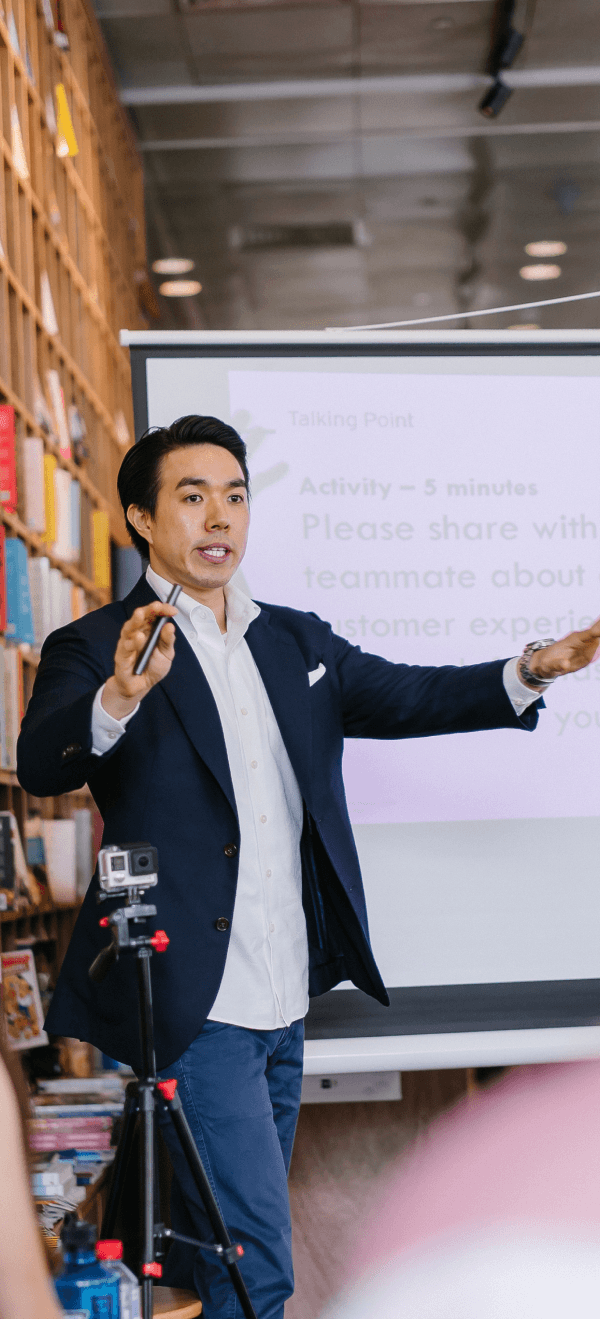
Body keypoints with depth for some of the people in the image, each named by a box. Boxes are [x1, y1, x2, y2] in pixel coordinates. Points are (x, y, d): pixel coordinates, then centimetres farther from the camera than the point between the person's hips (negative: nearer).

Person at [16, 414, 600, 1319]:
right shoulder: (95, 650, -6)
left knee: (221, 1246, 19)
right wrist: (121, 696, -42)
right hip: (195, 1006, -7)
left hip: (285, 1003, 7)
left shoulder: (297, 642, 14)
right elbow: (42, 767, -21)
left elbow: (406, 697, 11)